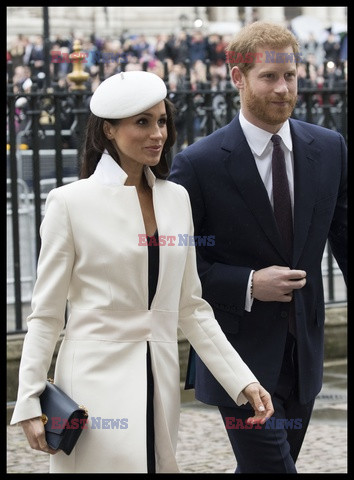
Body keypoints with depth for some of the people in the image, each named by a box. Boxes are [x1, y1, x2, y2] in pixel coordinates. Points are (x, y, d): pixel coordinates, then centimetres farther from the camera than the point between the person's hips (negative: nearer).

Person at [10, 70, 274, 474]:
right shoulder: (70, 203, -5)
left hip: (159, 385, 5)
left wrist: (242, 381, 6)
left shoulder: (176, 199, 10)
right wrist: (30, 403, -7)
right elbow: (46, 314, -3)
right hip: (96, 384, -5)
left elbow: (190, 306, 13)